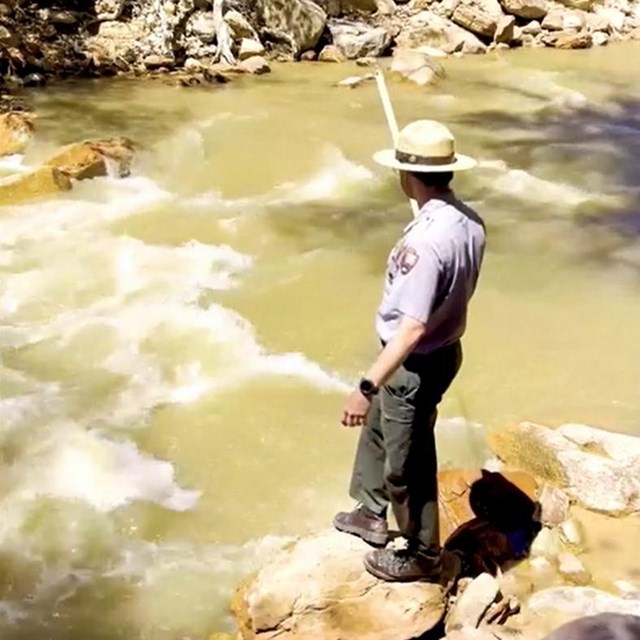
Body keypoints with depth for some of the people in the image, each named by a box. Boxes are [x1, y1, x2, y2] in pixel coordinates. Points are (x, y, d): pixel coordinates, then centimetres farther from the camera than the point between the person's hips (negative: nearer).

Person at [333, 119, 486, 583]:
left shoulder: (425, 240, -32)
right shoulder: (470, 222, -4)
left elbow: (412, 328, -35)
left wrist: (367, 387, -34)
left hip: (416, 364, -9)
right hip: (442, 349, 9)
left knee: (408, 463, 11)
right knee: (377, 430, 28)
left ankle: (422, 554, 31)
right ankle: (372, 514, 47)